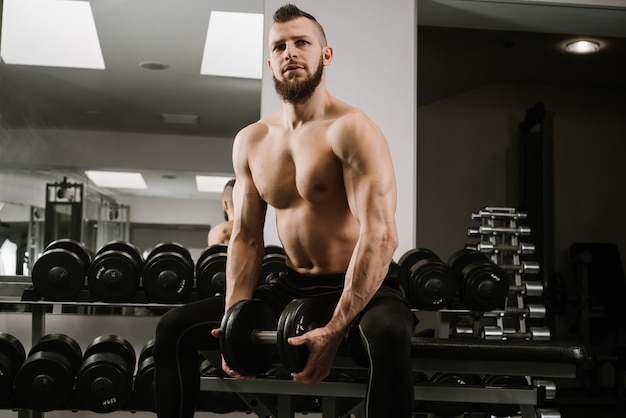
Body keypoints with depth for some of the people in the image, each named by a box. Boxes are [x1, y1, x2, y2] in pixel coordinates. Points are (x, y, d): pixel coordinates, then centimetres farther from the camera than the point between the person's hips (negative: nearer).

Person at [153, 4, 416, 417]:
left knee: (389, 337, -39)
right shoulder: (251, 141, 7)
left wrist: (335, 329, -29)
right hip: (292, 289, 6)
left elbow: (380, 236, -24)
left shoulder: (351, 130, -14)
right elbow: (246, 237, 9)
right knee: (175, 328, -2)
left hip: (361, 289, -6)